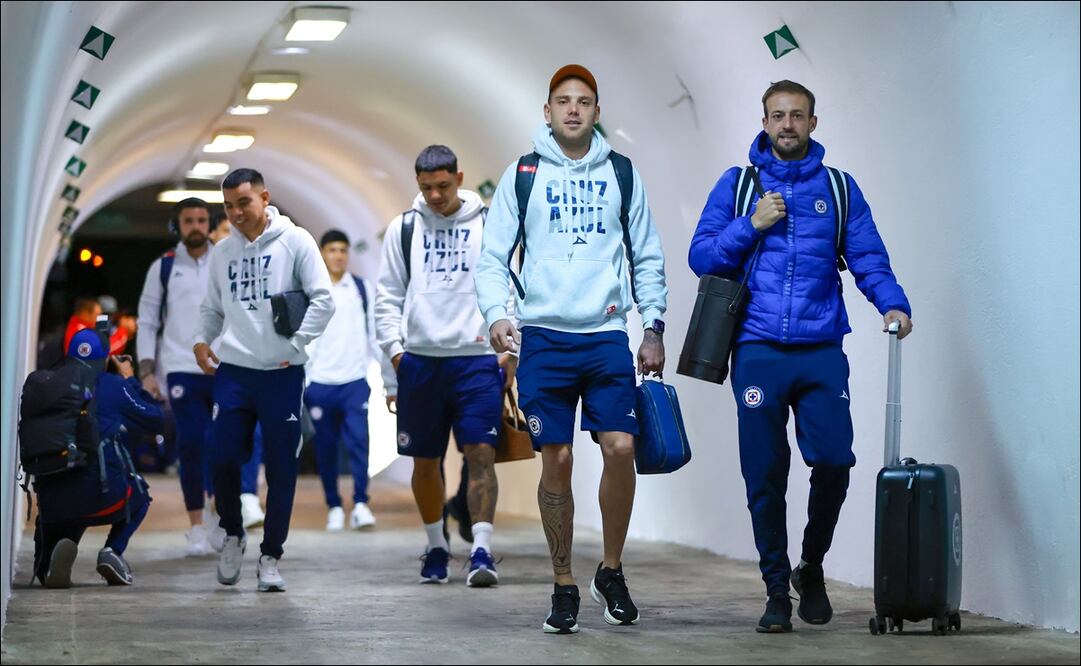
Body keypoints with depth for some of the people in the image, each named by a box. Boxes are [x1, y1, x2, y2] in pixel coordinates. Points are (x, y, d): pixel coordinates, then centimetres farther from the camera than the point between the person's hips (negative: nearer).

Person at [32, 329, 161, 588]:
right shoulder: (114, 385, 2)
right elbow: (156, 421, 13)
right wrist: (131, 381, 23)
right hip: (102, 496, -2)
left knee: (45, 571, 27)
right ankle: (113, 551, 8)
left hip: (52, 502, 2)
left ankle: (59, 550, -10)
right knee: (139, 495, 35)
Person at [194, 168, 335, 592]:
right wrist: (201, 340, 3)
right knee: (224, 458, -4)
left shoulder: (294, 241, -1)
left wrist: (295, 344, -9)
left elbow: (322, 300, -5)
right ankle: (233, 534, 21)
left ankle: (270, 557, 11)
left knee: (281, 469, 1)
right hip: (233, 370, 3)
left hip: (282, 372, -3)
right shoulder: (222, 252, 12)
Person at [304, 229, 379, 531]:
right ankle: (334, 507, 15)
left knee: (359, 440, -13)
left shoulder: (362, 289, 8)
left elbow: (374, 331, 11)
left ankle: (360, 504, -13)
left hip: (355, 379, 0)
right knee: (326, 447, 5)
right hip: (320, 382, 0)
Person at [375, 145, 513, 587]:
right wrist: (394, 348, 2)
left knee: (481, 453, -11)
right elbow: (388, 295, 12)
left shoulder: (489, 225, 4)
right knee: (425, 460, 9)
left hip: (477, 359, -2)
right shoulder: (404, 228, 9)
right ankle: (436, 546, 24)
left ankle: (481, 551, -12)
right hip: (420, 360, 2)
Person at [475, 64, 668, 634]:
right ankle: (564, 587, 11)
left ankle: (611, 571, 9)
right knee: (556, 461, -1)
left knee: (620, 448, -11)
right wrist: (497, 314, -12)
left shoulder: (621, 173, 11)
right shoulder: (522, 176, 7)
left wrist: (653, 326, 7)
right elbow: (492, 257, 5)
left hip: (607, 336, 1)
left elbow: (647, 257, 14)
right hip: (544, 338, -1)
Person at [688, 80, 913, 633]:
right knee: (765, 477, 1)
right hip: (758, 352, 0)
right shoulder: (737, 184, 9)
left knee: (833, 458, -10)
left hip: (821, 352, 0)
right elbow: (702, 257, 6)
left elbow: (868, 258, 4)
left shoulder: (839, 188, 11)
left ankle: (812, 566, 15)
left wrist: (893, 303, -13)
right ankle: (777, 590, 14)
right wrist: (753, 225, -7)